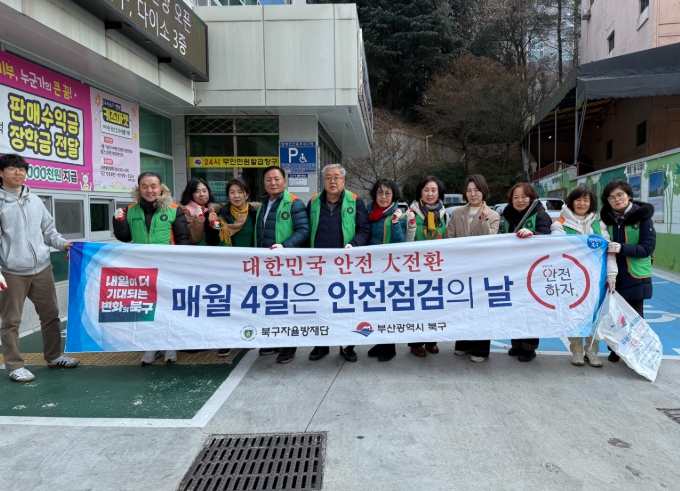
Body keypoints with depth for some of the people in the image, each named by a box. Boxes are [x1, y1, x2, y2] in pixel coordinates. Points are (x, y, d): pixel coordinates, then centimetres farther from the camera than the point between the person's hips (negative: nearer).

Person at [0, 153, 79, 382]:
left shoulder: (35, 200, 10)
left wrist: (61, 243, -4)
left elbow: (48, 229, 15)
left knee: (50, 314, 13)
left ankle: (54, 355, 28)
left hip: (42, 267, 5)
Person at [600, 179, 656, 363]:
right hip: (612, 276, 3)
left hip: (635, 276, -3)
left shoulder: (642, 217, -8)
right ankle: (615, 350, 26)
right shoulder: (607, 218, 3)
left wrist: (622, 248, -25)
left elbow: (648, 247, -13)